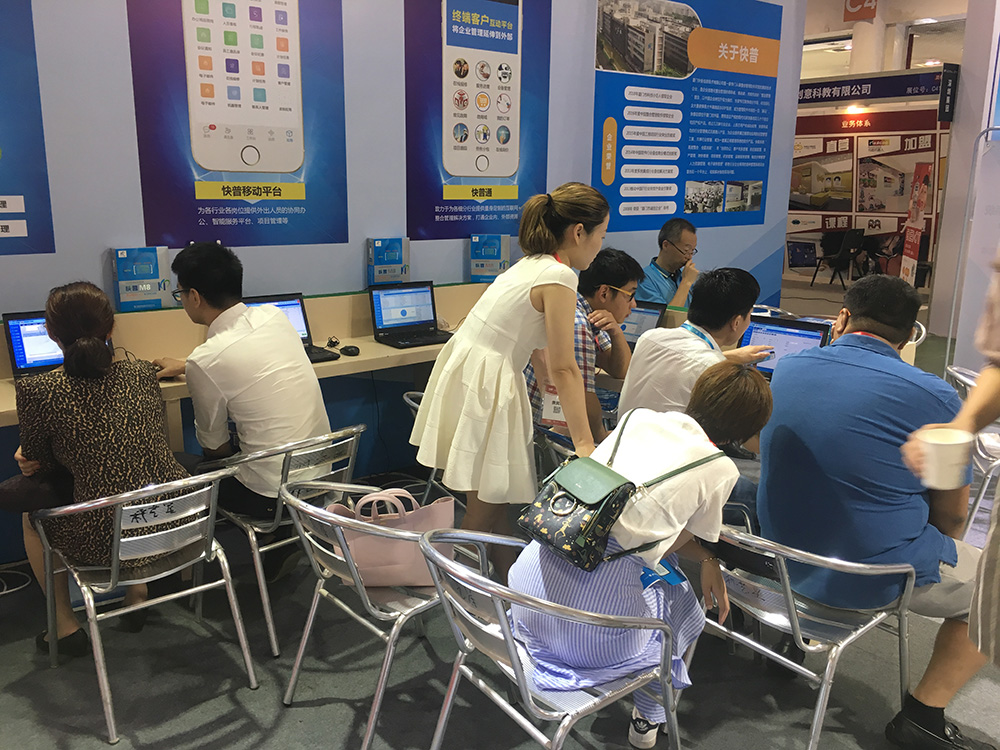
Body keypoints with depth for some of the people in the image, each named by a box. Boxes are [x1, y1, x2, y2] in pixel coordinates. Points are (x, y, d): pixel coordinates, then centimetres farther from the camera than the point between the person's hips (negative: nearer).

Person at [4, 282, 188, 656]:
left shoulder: (38, 392, -13)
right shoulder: (143, 374, 0)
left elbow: (41, 468, 1)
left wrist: (31, 457, 25)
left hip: (110, 541, -4)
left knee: (31, 514, 28)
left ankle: (66, 626, 36)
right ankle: (137, 591, 40)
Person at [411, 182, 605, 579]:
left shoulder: (530, 265, 13)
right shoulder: (558, 276, -16)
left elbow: (549, 357, 20)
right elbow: (562, 369, -16)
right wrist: (584, 443, -11)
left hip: (464, 374, 9)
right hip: (481, 389, -9)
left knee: (496, 500, 17)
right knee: (485, 508, 4)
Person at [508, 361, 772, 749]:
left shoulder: (638, 417, 12)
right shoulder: (720, 470, -1)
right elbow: (677, 541, 11)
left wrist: (706, 558, 23)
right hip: (591, 636, -5)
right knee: (685, 607, 26)